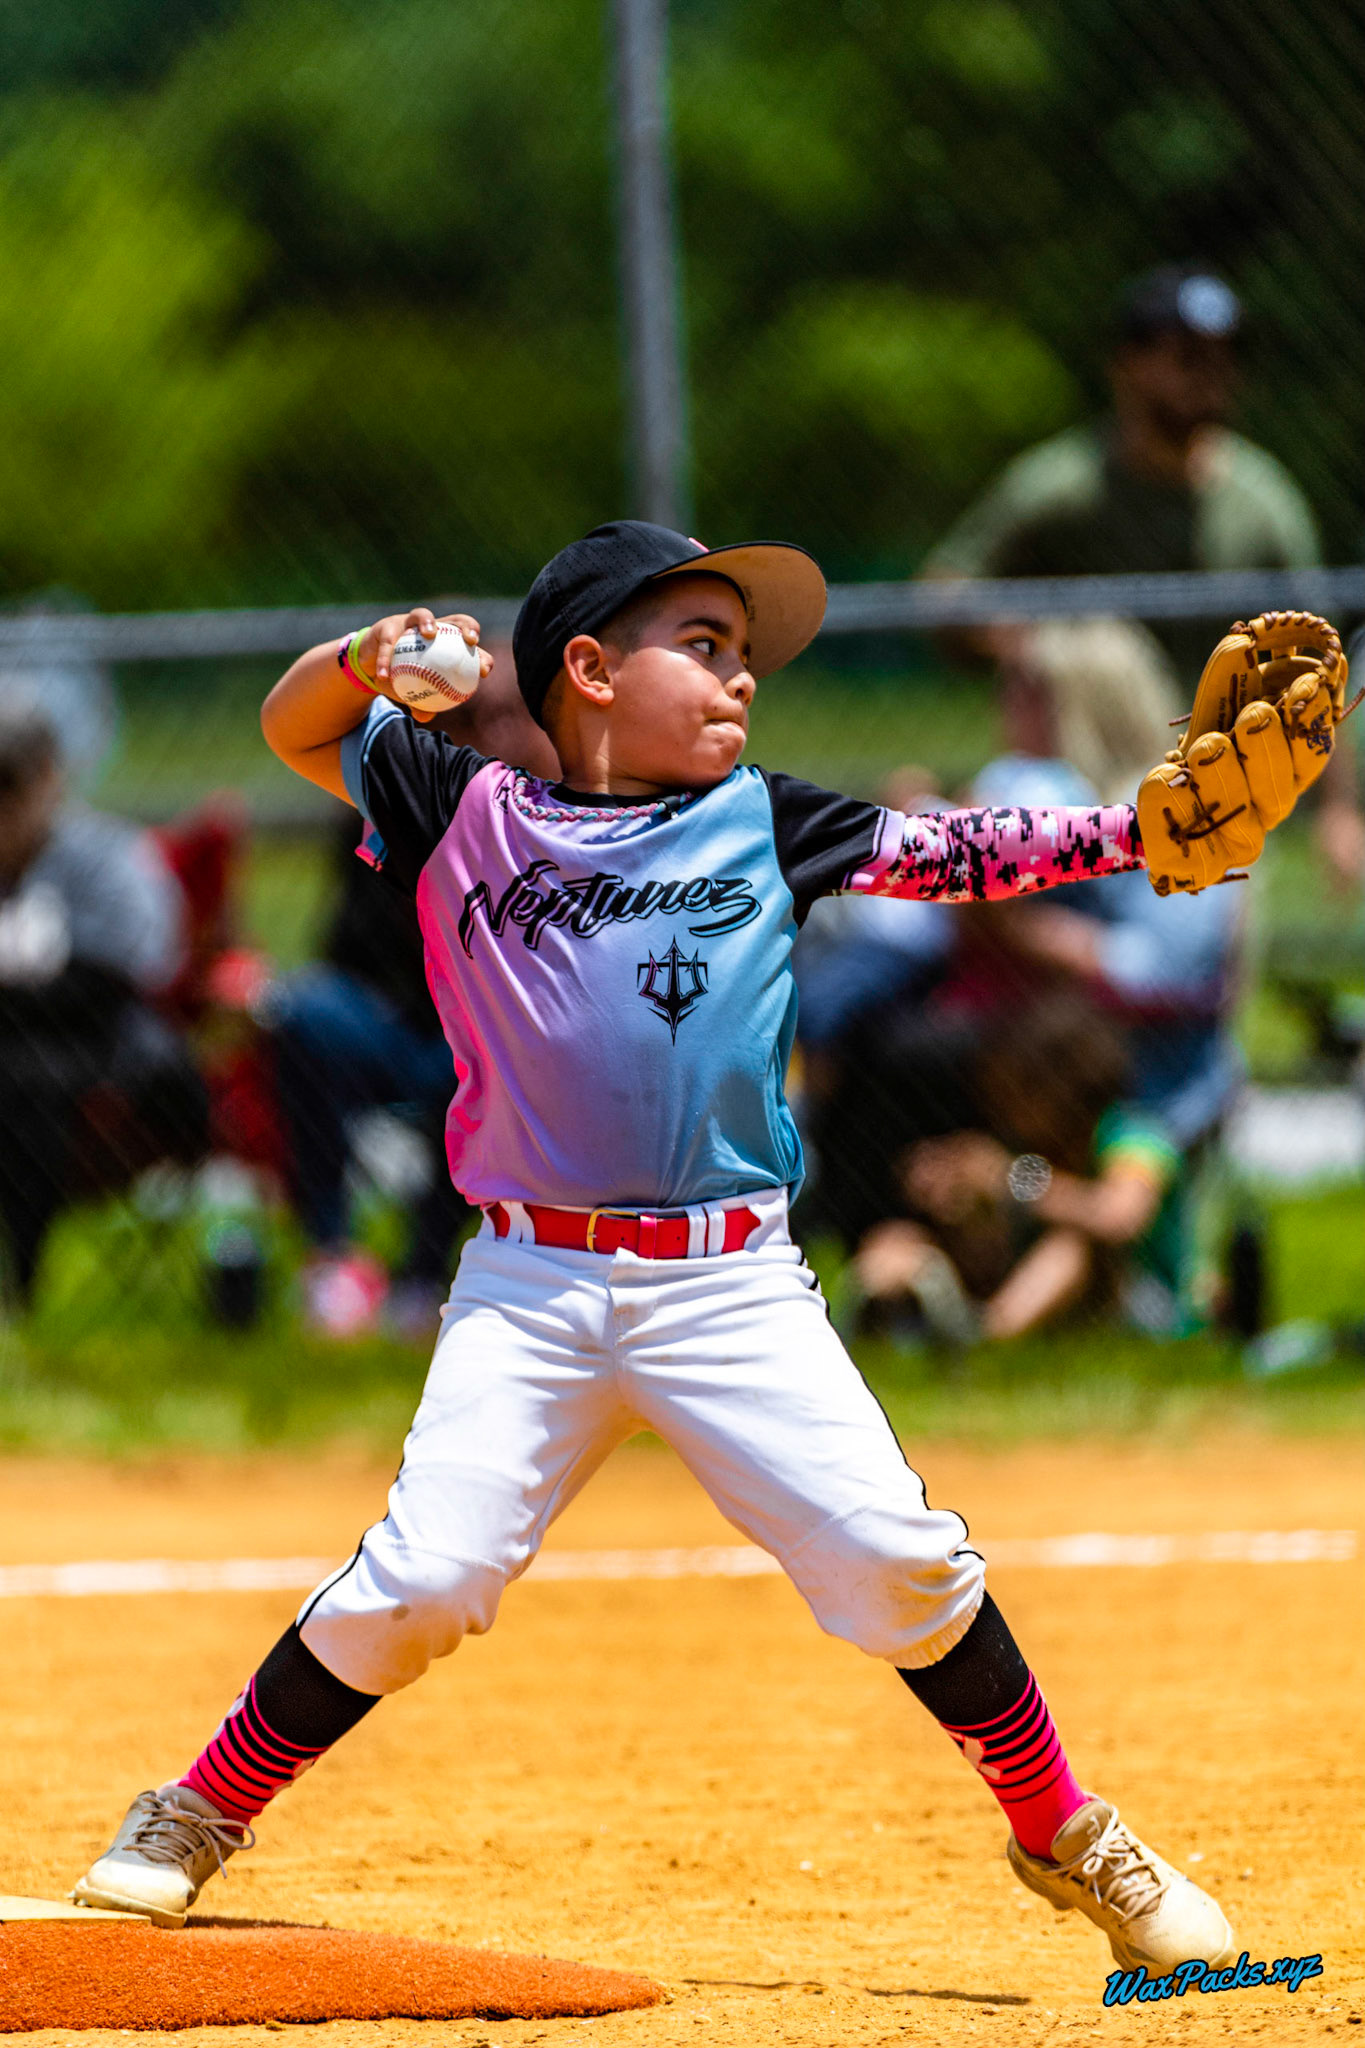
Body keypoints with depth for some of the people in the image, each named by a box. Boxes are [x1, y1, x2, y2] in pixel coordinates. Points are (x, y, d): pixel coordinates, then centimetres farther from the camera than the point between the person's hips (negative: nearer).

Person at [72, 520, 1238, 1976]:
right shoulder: (471, 816, 6)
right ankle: (194, 1826, 6)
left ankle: (1068, 1840, 9)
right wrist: (369, 658, -10)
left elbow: (945, 855, 6)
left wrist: (1141, 830, -8)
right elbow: (295, 729, 11)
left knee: (895, 1561, -9)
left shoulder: (762, 828, 10)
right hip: (529, 1283, -1)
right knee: (422, 1581, -13)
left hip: (731, 1287, 1)